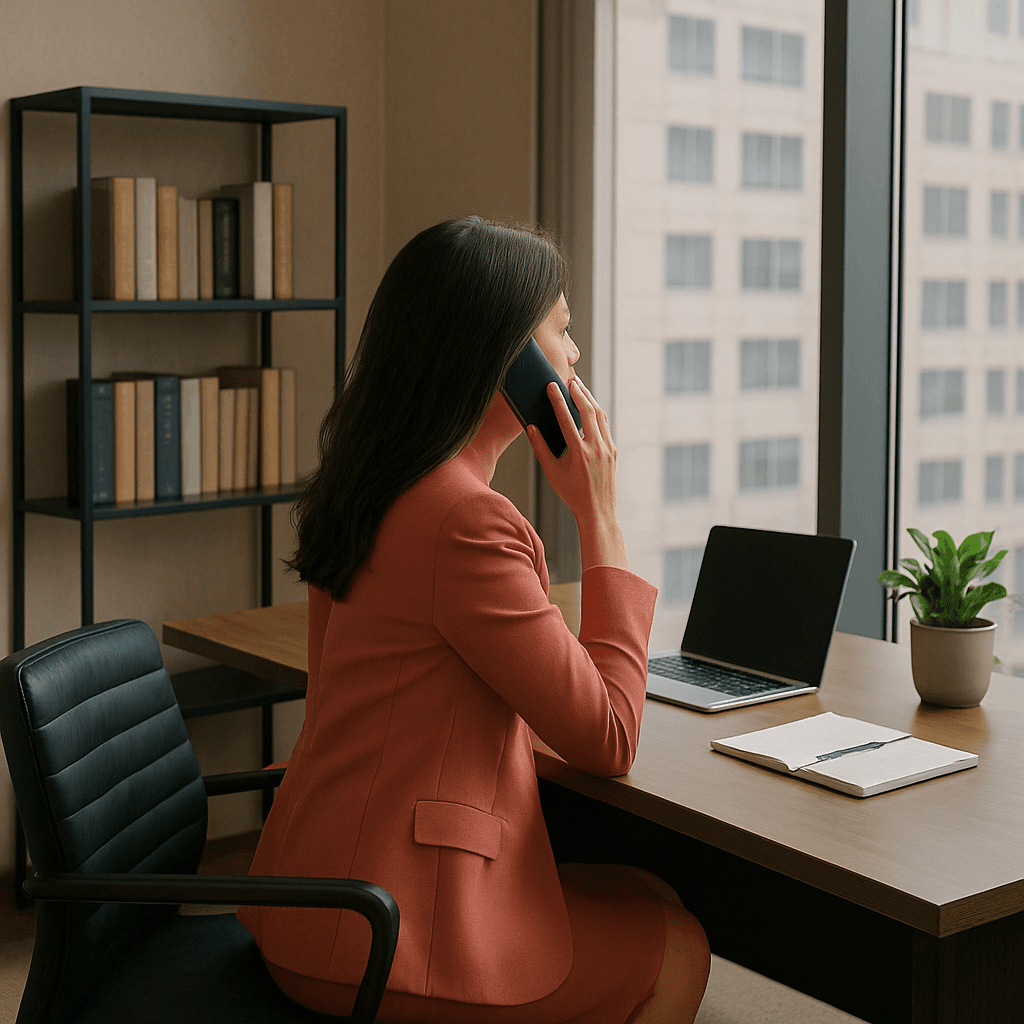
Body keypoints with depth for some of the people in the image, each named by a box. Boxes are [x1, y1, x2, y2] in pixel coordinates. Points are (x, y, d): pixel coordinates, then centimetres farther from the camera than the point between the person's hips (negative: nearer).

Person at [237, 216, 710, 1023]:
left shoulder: (370, 492, 6)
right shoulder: (467, 521, -24)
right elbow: (608, 741, -16)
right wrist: (599, 513, -13)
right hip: (386, 944, -9)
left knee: (647, 900, 21)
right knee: (679, 950, 11)